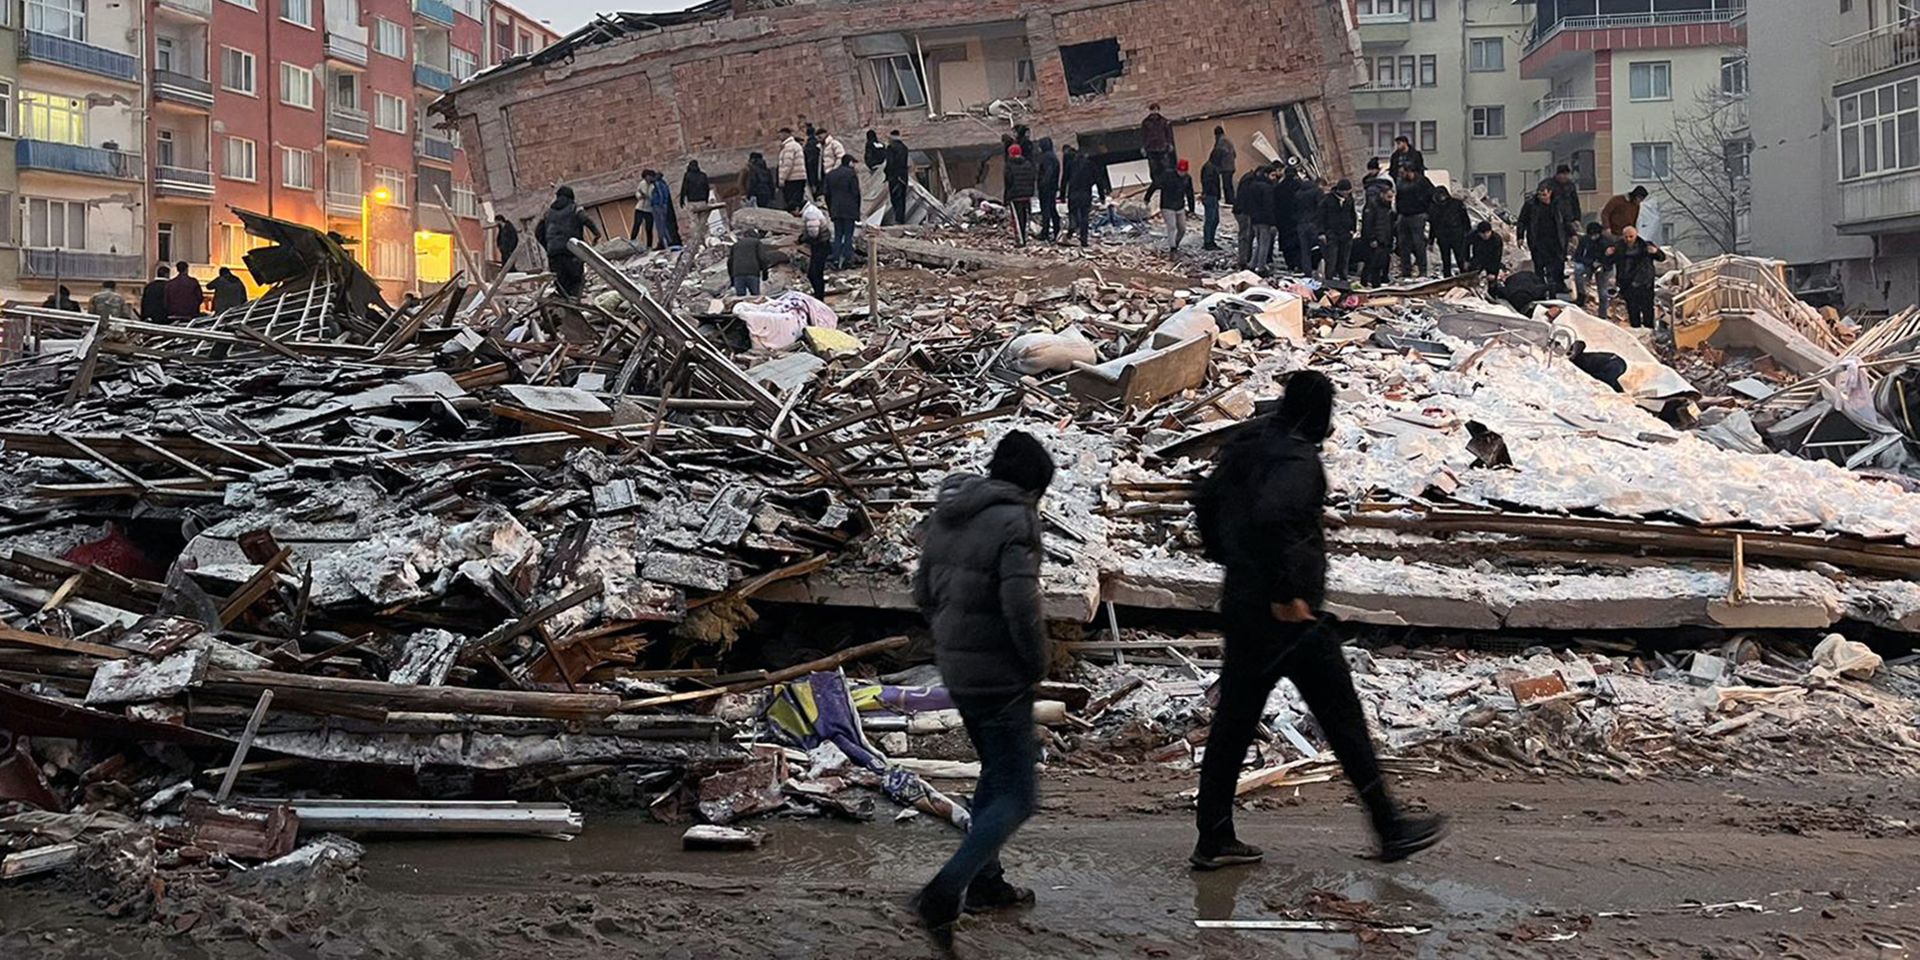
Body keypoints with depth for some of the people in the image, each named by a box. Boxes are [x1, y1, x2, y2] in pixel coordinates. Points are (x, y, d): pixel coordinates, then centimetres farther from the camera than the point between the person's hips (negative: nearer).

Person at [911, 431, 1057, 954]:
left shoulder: (946, 513, 7)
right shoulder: (1015, 522, -18)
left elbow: (923, 591, 13)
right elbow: (1022, 607, -25)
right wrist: (1039, 663, -9)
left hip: (956, 670, 9)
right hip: (1001, 678, -9)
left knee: (997, 774, 26)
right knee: (1016, 795, -3)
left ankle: (984, 881, 35)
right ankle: (943, 896, -13)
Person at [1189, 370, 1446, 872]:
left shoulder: (1246, 445, 11)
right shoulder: (1297, 457, -16)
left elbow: (1205, 501, 22)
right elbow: (1270, 518, -31)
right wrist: (1285, 593, -25)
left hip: (1241, 606, 9)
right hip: (1289, 616, -9)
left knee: (1233, 718, 10)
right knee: (1342, 717, 1)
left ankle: (1214, 839, 12)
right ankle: (1390, 828, 10)